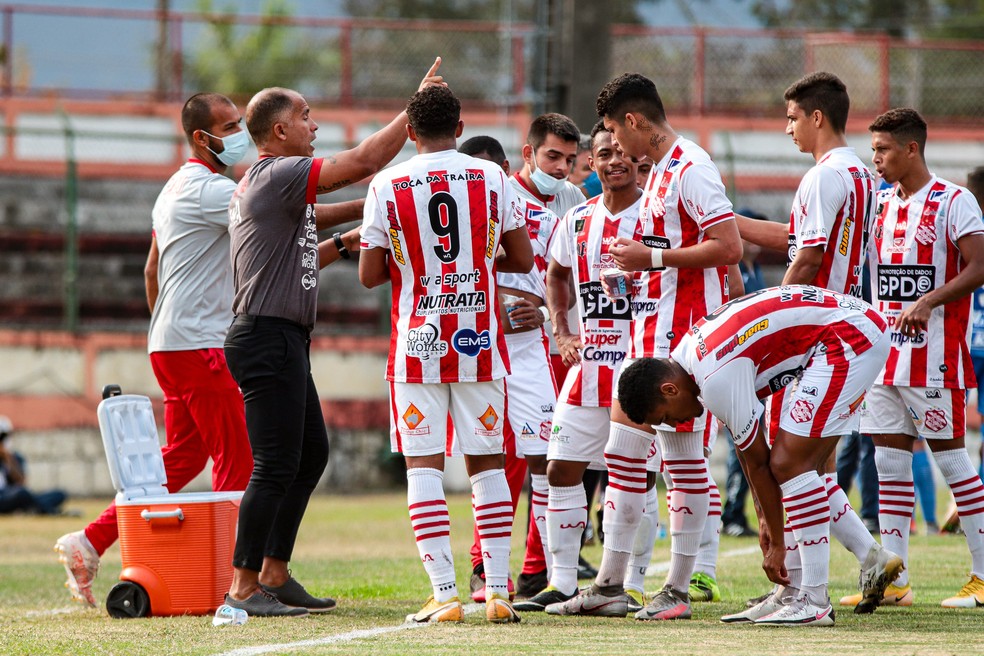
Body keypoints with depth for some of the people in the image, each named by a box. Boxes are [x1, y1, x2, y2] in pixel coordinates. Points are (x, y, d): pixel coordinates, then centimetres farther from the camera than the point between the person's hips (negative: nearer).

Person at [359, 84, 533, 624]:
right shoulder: (491, 178, 1)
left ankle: (444, 593, -7)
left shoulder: (387, 185, -2)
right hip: (479, 341, 1)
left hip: (418, 342, -1)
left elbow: (370, 275, 0)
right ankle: (498, 589, 5)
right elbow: (522, 259, 6)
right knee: (486, 462, 9)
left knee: (423, 464, 1)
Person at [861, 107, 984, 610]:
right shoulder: (881, 204, 14)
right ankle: (894, 581, 8)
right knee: (890, 460, 5)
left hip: (935, 354, -7)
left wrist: (928, 301, -26)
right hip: (884, 354, 7)